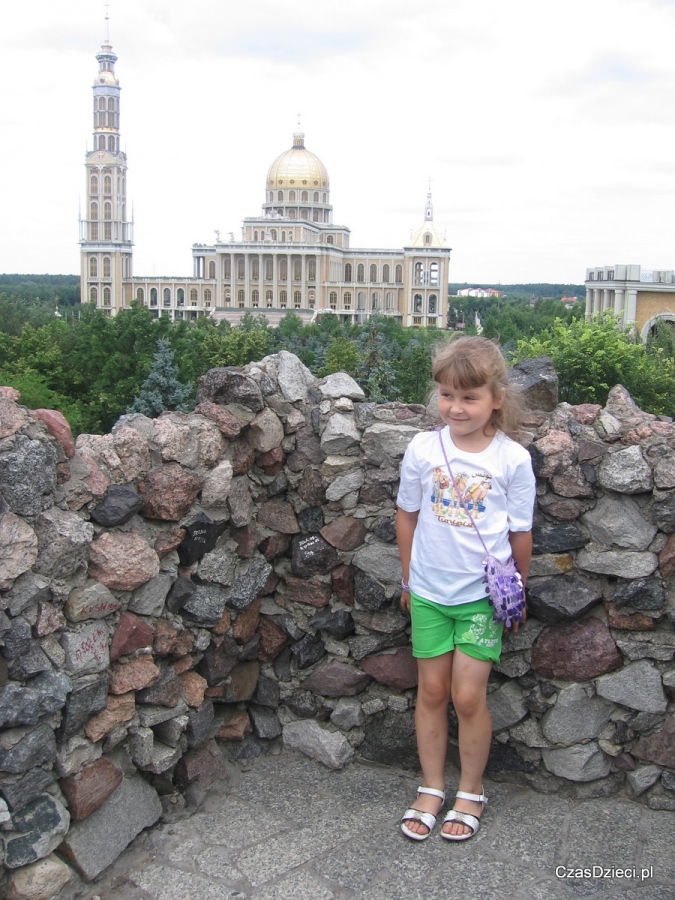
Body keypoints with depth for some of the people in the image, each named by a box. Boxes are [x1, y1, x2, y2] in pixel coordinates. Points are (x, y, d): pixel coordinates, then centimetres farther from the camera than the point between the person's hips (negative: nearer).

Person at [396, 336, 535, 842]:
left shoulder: (512, 459, -11)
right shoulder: (423, 449, -6)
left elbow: (520, 534, 0)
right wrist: (409, 578, 12)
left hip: (483, 594, -2)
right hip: (429, 591, 2)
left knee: (468, 696, 0)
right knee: (432, 690, 11)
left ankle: (471, 791, 23)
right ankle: (432, 788, 28)